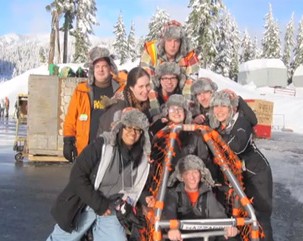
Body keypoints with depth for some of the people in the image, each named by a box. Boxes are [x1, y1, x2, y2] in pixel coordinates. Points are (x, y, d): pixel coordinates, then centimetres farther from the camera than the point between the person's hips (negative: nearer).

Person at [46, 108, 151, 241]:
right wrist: (99, 205, -19)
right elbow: (77, 177, -19)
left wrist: (125, 205, -12)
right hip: (83, 207, -3)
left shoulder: (142, 159, -3)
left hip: (110, 212, 3)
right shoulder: (101, 146, -17)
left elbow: (135, 189, 7)